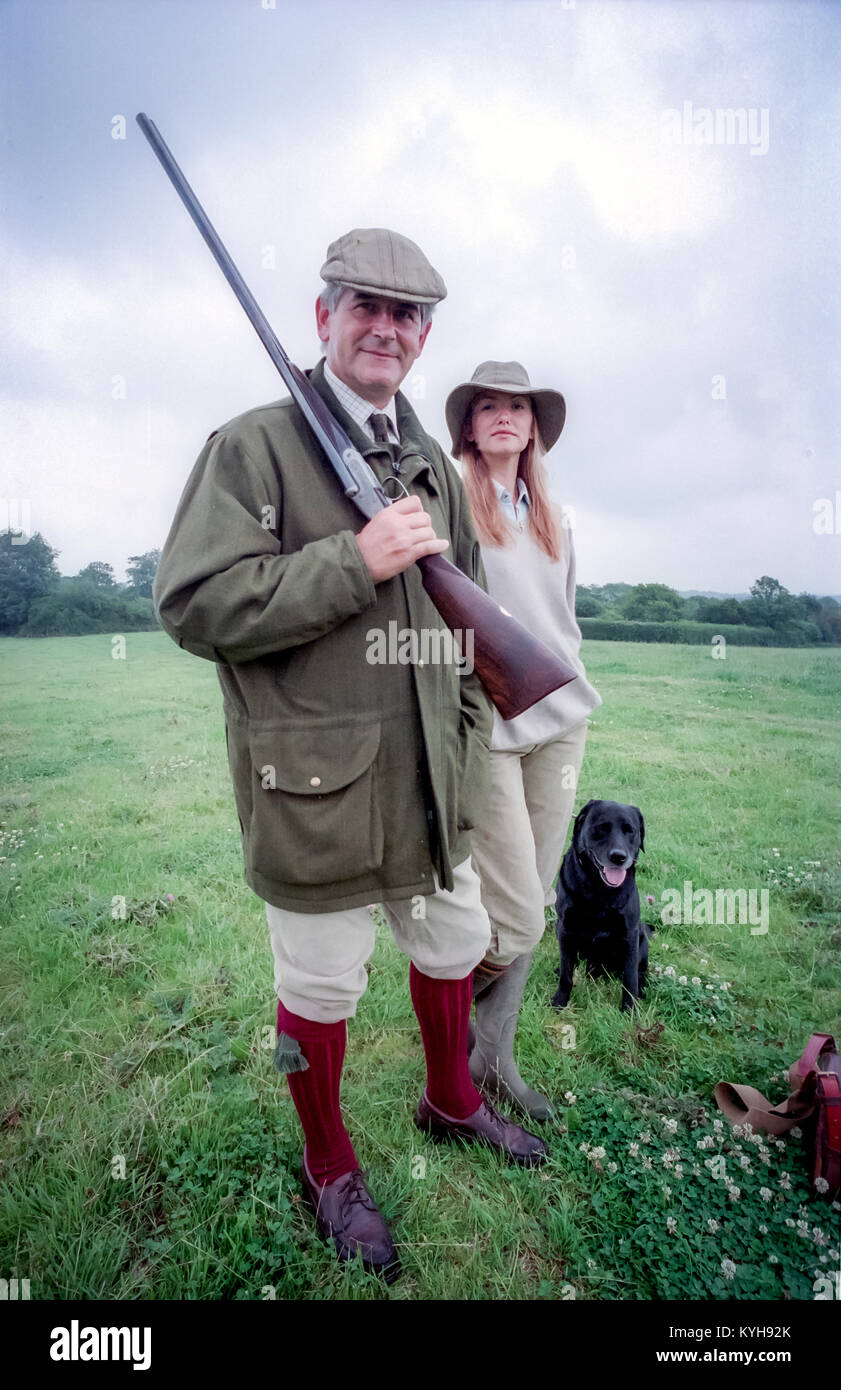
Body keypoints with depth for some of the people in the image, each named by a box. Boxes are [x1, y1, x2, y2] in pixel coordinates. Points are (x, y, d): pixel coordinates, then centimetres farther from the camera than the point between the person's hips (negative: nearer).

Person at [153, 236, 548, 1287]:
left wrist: (465, 749, 13)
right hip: (312, 786, -6)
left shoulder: (434, 465, 12)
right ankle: (329, 1168, 41)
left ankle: (452, 1102, 53)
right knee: (319, 987, 12)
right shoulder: (254, 445, -8)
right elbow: (192, 604, -18)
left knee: (454, 946, 23)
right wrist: (356, 561, -22)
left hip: (428, 781, 7)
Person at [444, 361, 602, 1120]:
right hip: (486, 726, -6)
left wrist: (570, 688, 15)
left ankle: (496, 1055, 28)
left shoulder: (554, 517, 16)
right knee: (518, 922, -6)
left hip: (560, 721, 7)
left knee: (537, 905, 10)